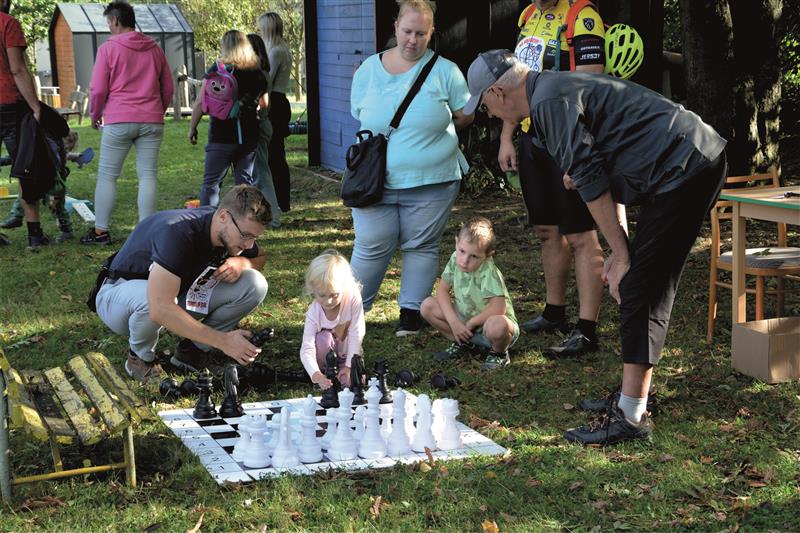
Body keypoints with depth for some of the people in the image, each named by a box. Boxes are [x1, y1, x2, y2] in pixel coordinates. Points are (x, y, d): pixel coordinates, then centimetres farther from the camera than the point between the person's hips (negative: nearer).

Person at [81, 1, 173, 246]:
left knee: (107, 176, 6)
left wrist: (95, 115, 11)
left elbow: (98, 89, -4)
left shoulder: (108, 48, -2)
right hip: (152, 122, 3)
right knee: (148, 175, 3)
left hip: (119, 121, -3)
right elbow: (168, 88, 15)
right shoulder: (155, 49, 11)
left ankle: (101, 231, 8)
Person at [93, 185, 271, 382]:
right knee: (148, 299, -44)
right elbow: (160, 309, -45)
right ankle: (141, 357, -11)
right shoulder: (176, 231, -36)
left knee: (255, 284, -14)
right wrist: (222, 341, -43)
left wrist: (241, 263, -15)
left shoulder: (233, 233, -13)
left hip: (179, 293, 6)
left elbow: (259, 257, 11)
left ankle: (192, 350, -1)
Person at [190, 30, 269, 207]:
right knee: (245, 181, 12)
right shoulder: (258, 73, 8)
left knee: (211, 182, 0)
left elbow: (200, 102, -6)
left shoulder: (218, 69, -6)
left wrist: (192, 128, 4)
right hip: (250, 136, 5)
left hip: (222, 136, -4)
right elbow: (264, 104, 19)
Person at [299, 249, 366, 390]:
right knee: (324, 338, -32)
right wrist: (316, 374, -50)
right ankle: (325, 371, -7)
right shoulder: (313, 312, -25)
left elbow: (356, 333, -22)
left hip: (347, 354, 0)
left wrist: (349, 366, -24)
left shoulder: (353, 298, -27)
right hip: (328, 353, 0)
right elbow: (307, 349, -32)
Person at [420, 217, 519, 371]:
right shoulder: (456, 259, -10)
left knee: (496, 326, -42)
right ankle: (464, 345, 7)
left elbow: (498, 309, -35)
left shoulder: (488, 272, -28)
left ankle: (499, 353, -5)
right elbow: (442, 289, -5)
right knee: (428, 306, -10)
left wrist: (471, 323, -21)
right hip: (464, 320, 6)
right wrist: (454, 322, -16)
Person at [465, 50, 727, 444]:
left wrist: (622, 256, -11)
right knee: (648, 288, 15)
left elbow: (591, 181, -16)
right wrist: (621, 252, 21)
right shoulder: (560, 87, 23)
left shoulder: (550, 101, -10)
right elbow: (603, 171, 25)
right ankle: (632, 395, 22)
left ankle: (630, 416, -7)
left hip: (683, 168, -10)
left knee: (639, 290, -9)